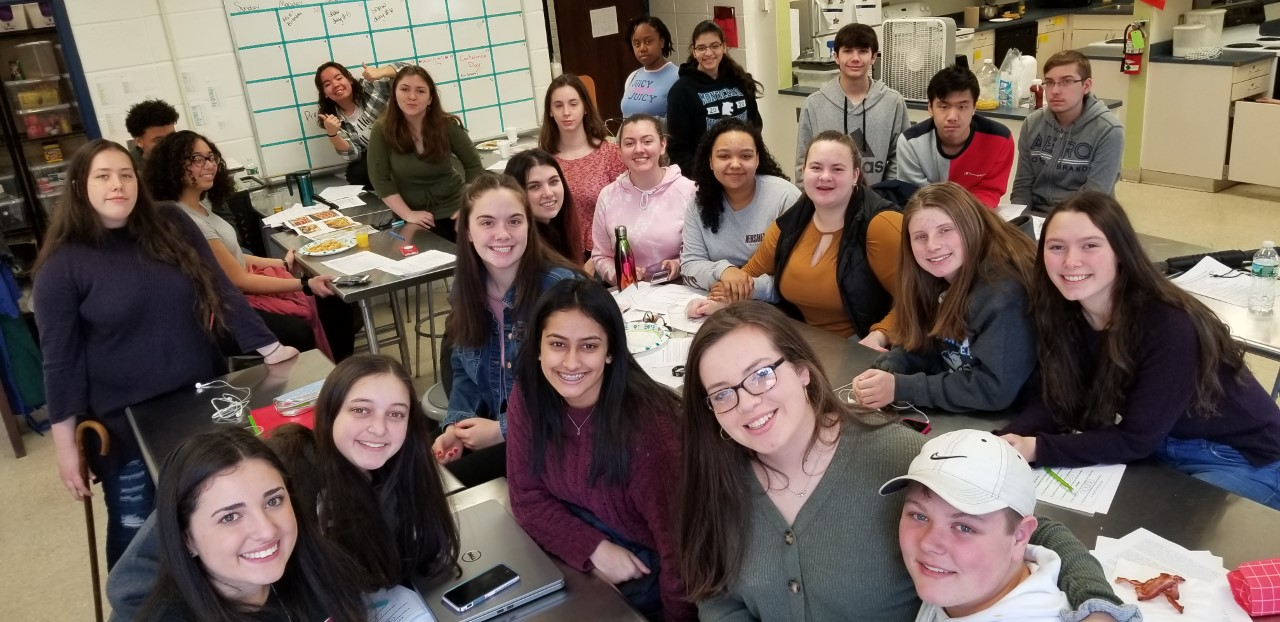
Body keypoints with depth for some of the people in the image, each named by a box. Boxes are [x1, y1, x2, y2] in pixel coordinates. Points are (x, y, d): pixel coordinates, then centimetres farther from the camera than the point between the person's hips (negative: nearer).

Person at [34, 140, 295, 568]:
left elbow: (223, 291, 2)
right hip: (126, 422, -3)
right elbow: (61, 359, -7)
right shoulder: (63, 265, -8)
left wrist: (268, 346, -3)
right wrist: (65, 443, -6)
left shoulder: (172, 227, 0)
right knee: (137, 534, 9)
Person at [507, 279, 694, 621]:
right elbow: (527, 497, -6)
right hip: (572, 558, 5)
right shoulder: (528, 397, -12)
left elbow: (678, 535, -25)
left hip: (645, 569, -4)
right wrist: (595, 549, -17)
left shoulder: (645, 418, -27)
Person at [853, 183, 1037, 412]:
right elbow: (918, 346, 6)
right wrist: (882, 373, -15)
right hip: (953, 417, 7)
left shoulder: (1004, 292, -24)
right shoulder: (935, 281, 0)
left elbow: (997, 389, -27)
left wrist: (900, 388, -24)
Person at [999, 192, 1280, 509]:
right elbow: (1060, 402, -9)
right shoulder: (1067, 311, -12)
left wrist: (1037, 449, -31)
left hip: (1245, 462, -6)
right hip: (1160, 450, 6)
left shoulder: (1169, 326, -31)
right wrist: (1007, 441, -26)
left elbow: (1136, 440, -27)